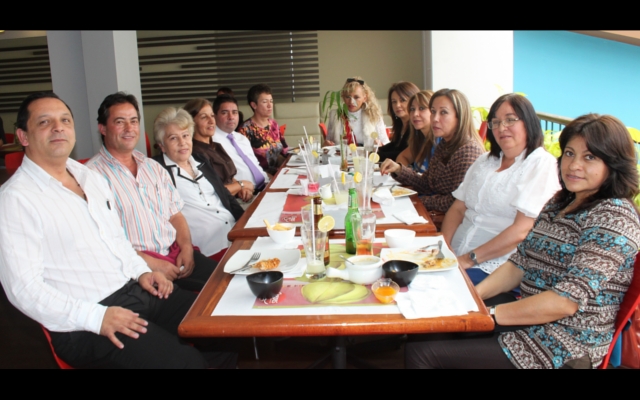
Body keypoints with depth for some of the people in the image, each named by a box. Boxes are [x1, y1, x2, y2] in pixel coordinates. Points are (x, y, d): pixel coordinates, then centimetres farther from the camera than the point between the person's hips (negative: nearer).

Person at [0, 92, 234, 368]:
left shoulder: (91, 177, 13)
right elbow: (24, 288, -16)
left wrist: (141, 271, 5)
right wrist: (96, 318, -23)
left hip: (134, 289, 8)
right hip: (85, 324, -7)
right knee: (184, 361, -23)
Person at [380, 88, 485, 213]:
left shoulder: (468, 150, -20)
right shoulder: (443, 146, 8)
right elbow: (426, 184, 10)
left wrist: (420, 200, -12)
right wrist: (399, 169, -3)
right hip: (438, 216, 8)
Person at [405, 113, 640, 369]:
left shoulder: (614, 217, -17)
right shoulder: (560, 202, 10)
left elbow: (565, 301, -24)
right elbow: (520, 263, 9)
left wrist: (489, 314, -19)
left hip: (563, 350, -8)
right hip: (532, 322, 8)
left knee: (420, 352, -15)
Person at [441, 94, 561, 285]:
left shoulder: (541, 165, -6)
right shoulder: (485, 161, 17)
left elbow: (521, 230, -16)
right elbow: (458, 208, 13)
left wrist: (470, 259, -17)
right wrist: (443, 244, -6)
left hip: (497, 267, -6)